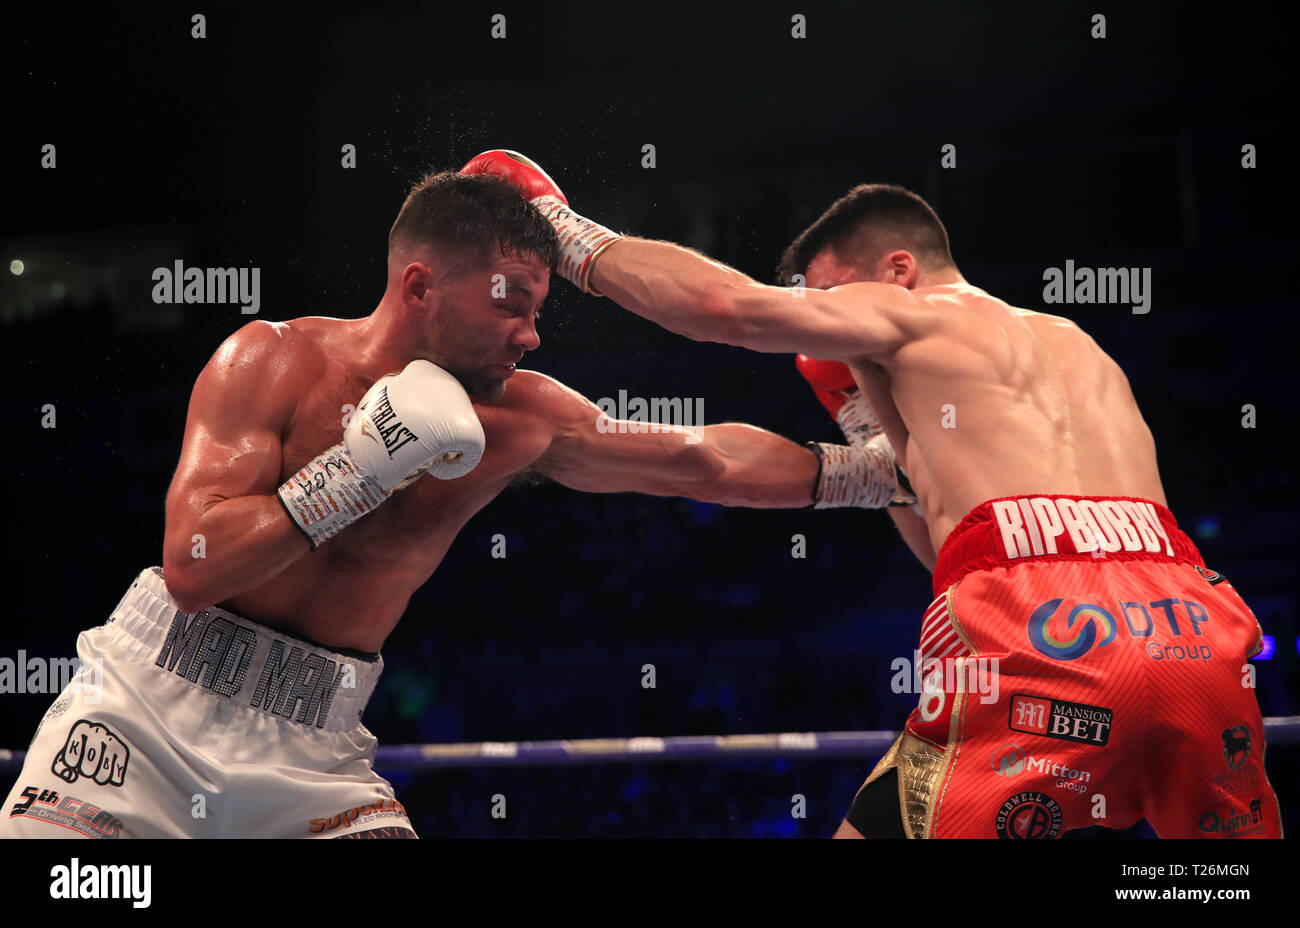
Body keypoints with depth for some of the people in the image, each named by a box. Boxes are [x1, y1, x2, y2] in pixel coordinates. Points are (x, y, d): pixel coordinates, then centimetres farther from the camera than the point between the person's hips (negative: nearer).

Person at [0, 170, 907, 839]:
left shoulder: (522, 421, -2)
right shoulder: (270, 361, -12)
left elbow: (707, 461, 6)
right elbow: (192, 567, -21)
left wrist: (885, 473, 7)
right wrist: (360, 472, -26)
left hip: (311, 742, 3)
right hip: (151, 704, -3)